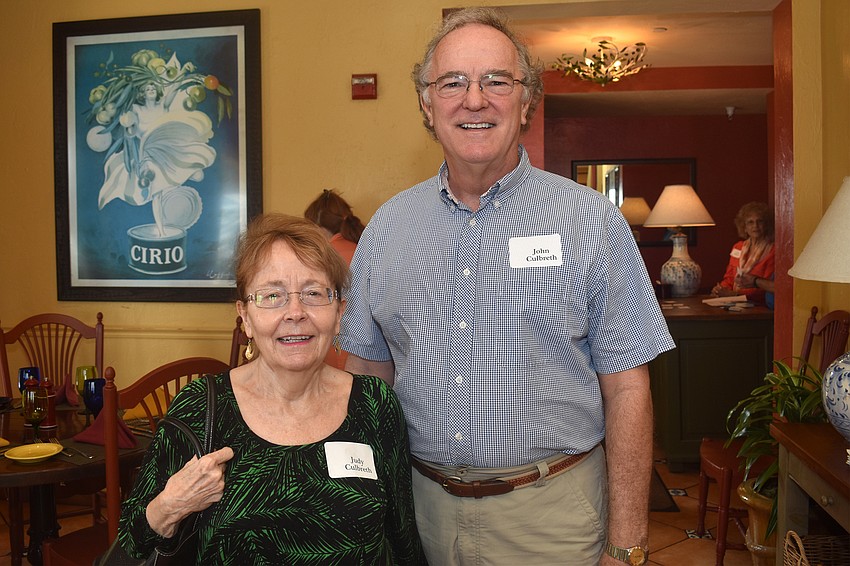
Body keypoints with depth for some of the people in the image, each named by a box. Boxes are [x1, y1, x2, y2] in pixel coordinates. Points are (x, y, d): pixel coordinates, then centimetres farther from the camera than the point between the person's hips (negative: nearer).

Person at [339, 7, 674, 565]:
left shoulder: (592, 221, -8)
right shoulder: (388, 226, 2)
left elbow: (626, 390, -9)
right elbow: (367, 368, 8)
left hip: (549, 514, -2)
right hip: (421, 505, 3)